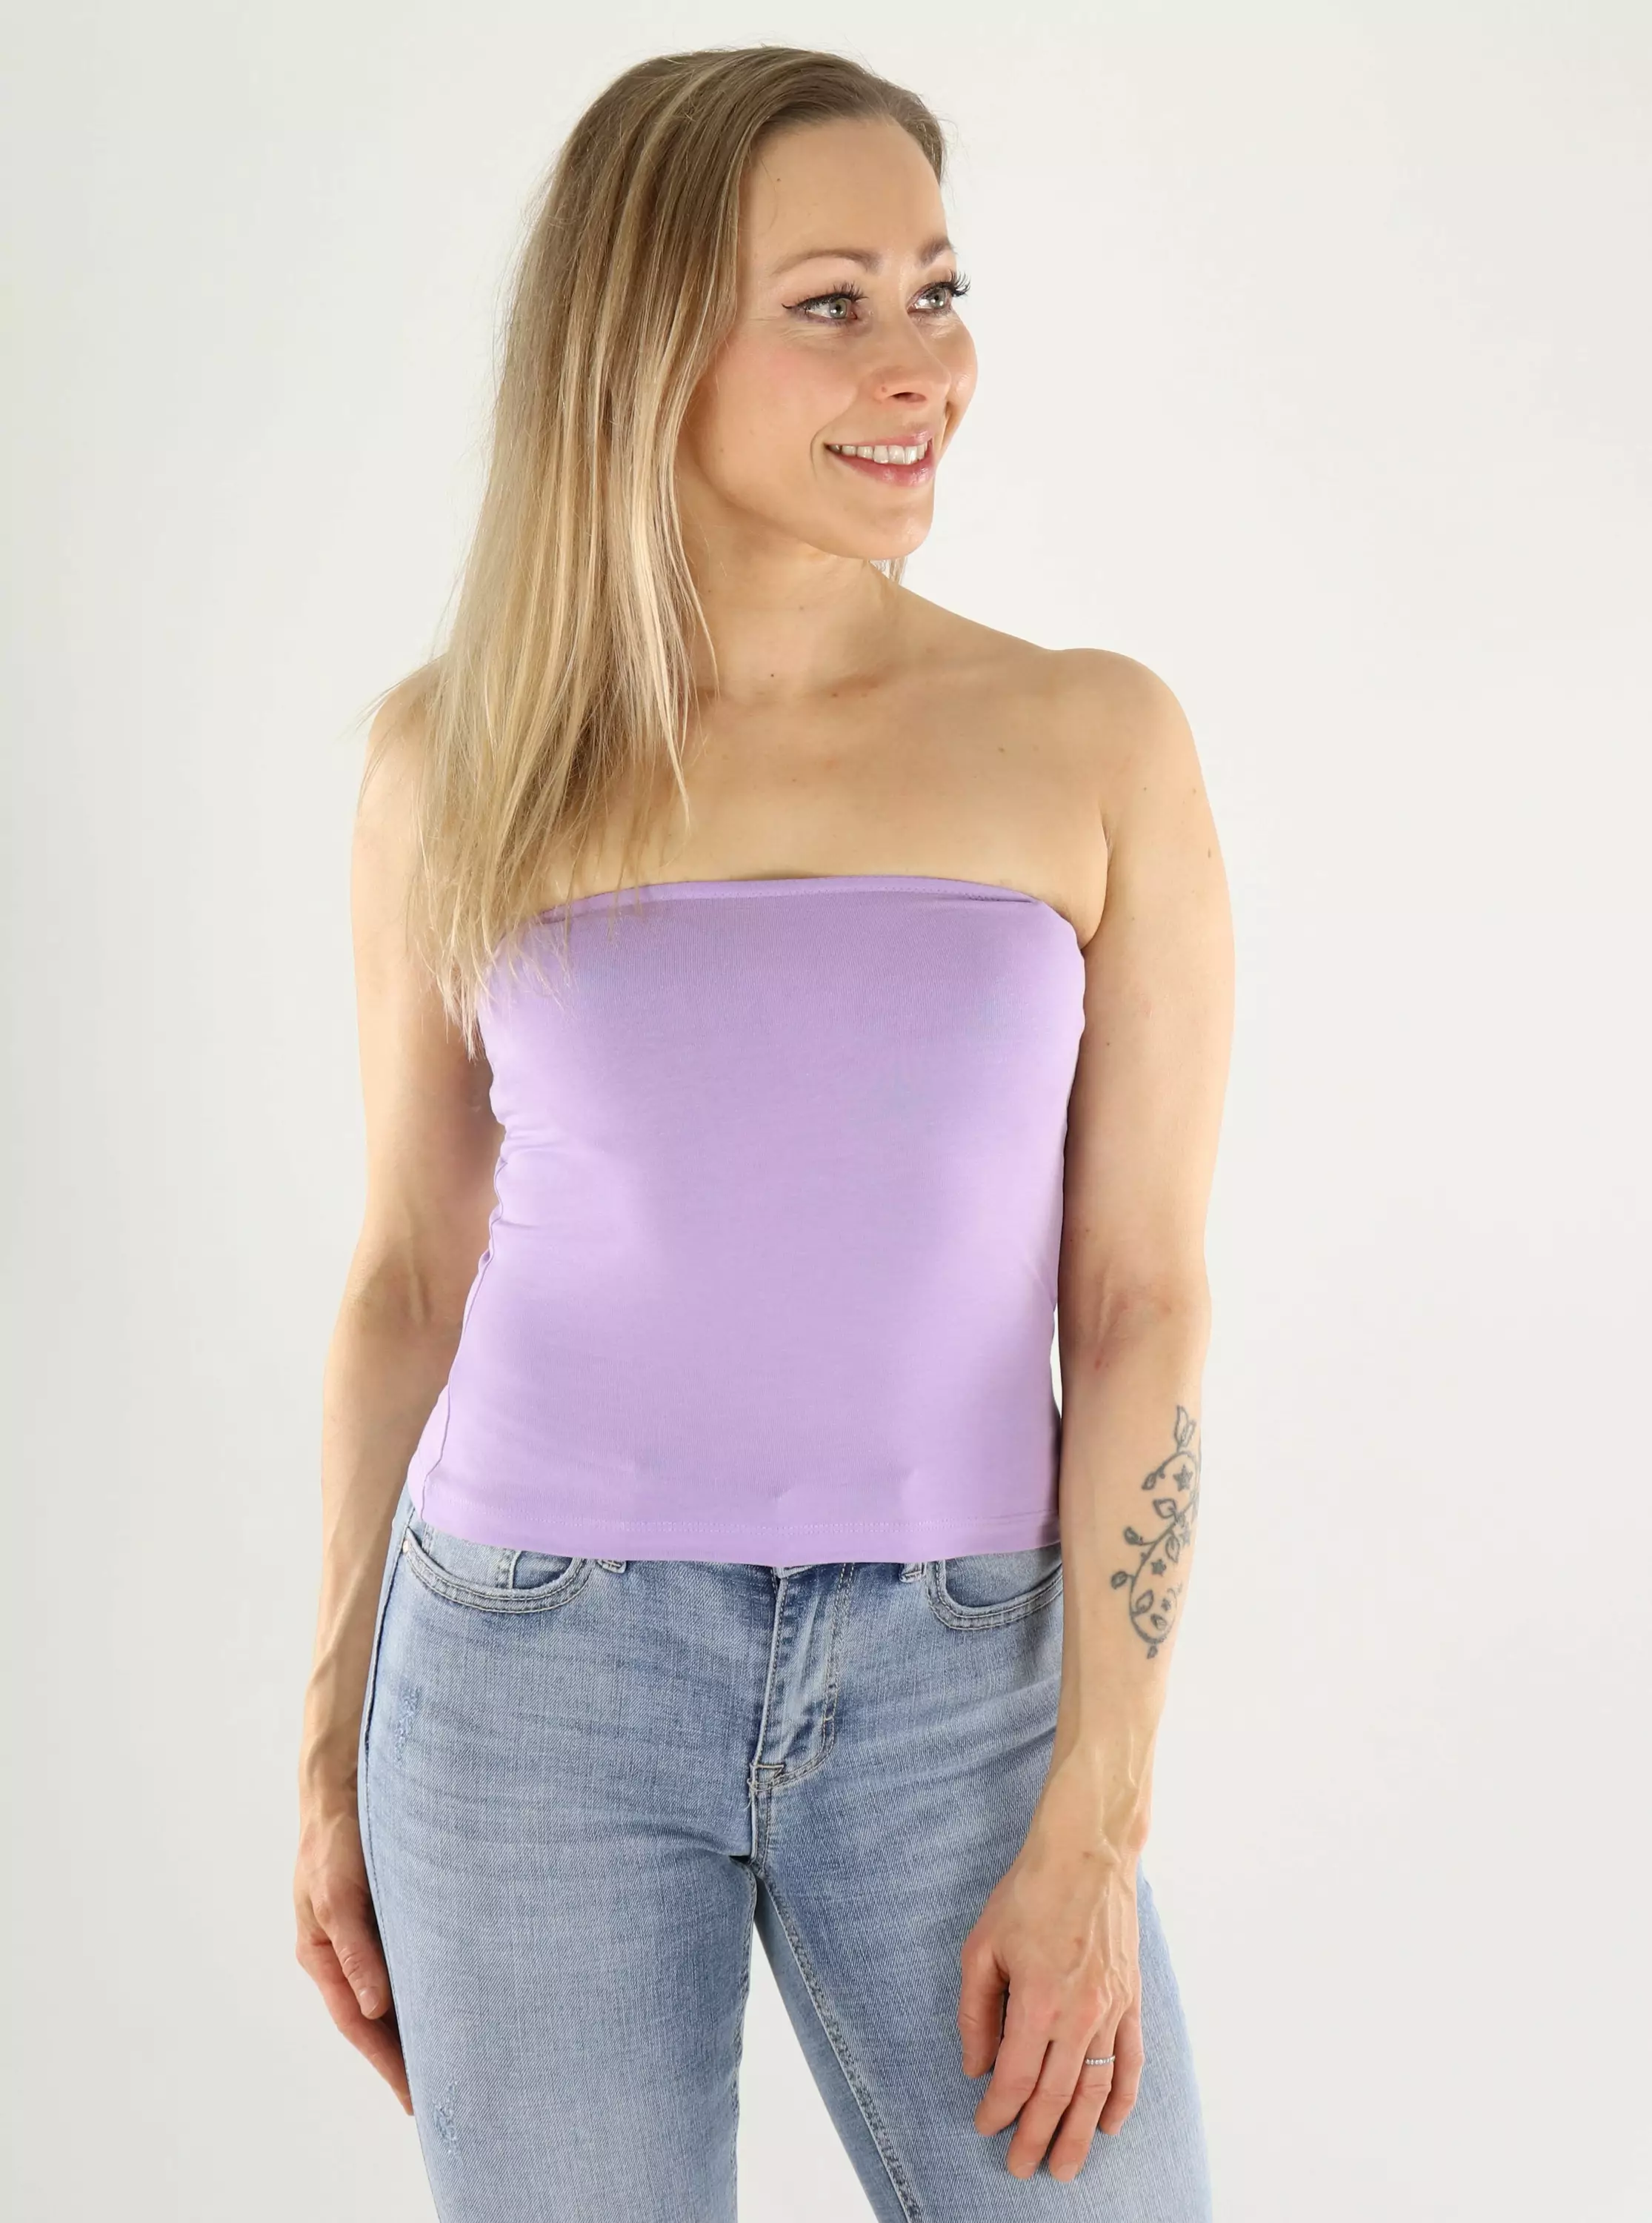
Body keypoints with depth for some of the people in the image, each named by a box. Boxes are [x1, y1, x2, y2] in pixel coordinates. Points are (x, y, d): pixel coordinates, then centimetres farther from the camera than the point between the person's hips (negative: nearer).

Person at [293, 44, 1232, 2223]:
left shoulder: (1095, 743, -3)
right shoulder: (459, 761, 0)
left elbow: (1142, 1302, -4)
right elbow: (410, 1272, 7)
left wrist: (1092, 1828, -8)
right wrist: (331, 1751, 9)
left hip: (954, 1690, 0)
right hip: (537, 1678, 0)